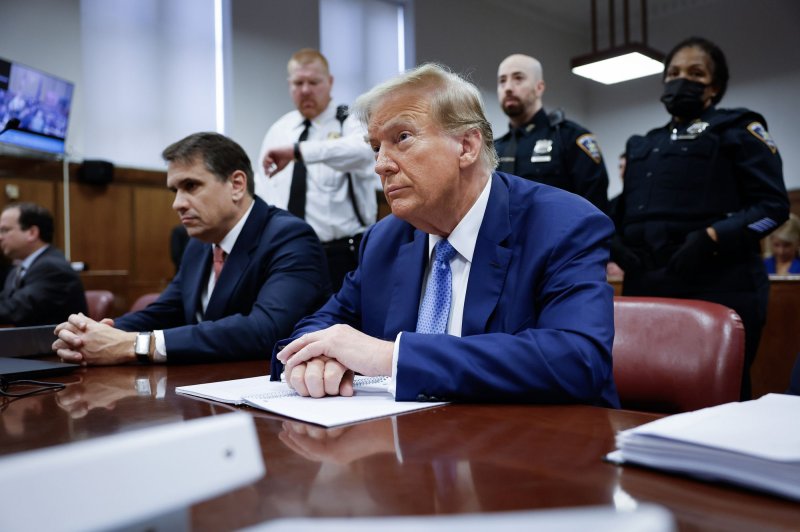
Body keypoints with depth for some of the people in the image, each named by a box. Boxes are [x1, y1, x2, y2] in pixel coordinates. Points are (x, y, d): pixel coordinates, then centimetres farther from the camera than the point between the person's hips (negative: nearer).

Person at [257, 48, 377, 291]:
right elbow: (264, 193, 13)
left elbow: (360, 150, -32)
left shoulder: (350, 123, -6)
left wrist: (297, 150, -41)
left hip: (341, 254, -4)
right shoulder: (278, 130, 10)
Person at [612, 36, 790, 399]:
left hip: (717, 289, -5)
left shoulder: (737, 129, 6)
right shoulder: (641, 145, 23)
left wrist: (711, 238, -18)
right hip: (646, 289, 5)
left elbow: (772, 205, -4)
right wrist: (615, 243, 0)